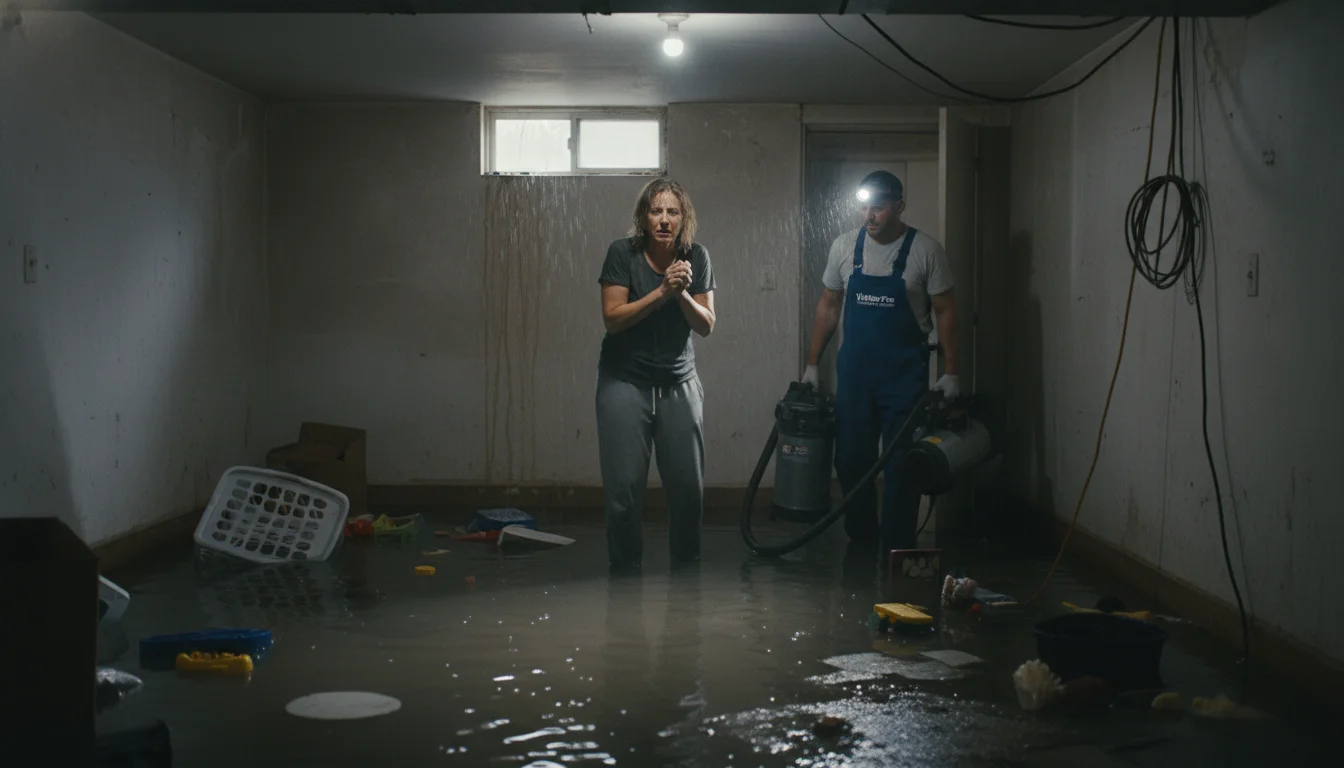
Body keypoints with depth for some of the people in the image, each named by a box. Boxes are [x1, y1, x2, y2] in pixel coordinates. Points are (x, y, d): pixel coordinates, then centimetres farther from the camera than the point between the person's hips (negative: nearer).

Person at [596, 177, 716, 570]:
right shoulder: (623, 253, -9)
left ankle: (686, 560, 23)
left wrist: (682, 294, -19)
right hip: (625, 380, -3)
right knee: (624, 485, -8)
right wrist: (661, 292, -23)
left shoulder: (696, 257, -1)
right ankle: (625, 564, 12)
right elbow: (613, 317, -14)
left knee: (688, 484, 1)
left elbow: (706, 325, -1)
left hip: (679, 383, 3)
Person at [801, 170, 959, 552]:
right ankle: (861, 536, 24)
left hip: (905, 373, -3)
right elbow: (828, 306, 11)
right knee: (851, 459, 7)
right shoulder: (844, 246, 3)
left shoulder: (925, 250, -6)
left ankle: (897, 548, 8)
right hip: (854, 370, 3)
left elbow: (945, 311, -2)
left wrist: (950, 373, -6)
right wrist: (812, 364, 9)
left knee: (901, 464, -2)